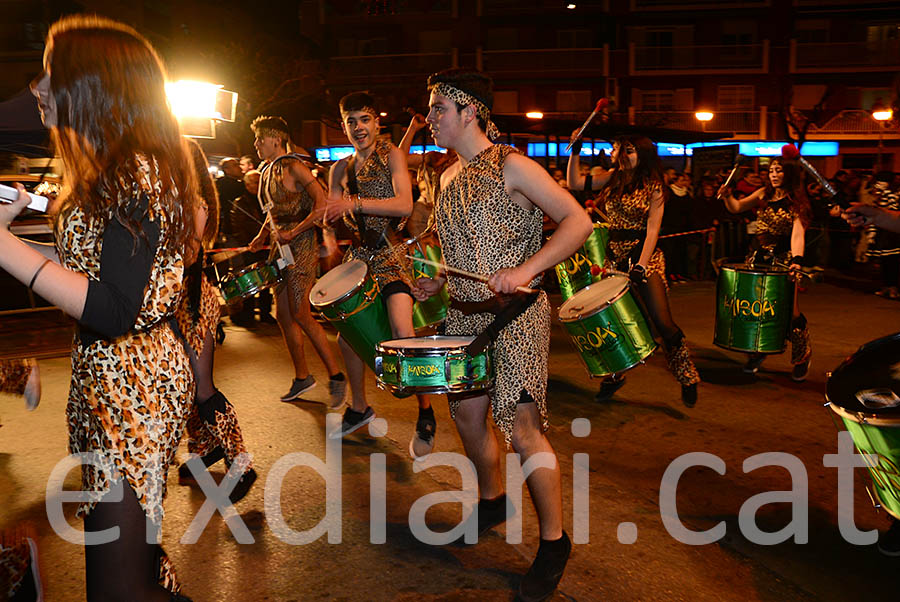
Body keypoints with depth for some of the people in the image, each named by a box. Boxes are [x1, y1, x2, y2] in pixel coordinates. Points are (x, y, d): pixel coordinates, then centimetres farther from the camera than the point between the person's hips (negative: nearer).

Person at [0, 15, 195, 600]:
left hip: (132, 384, -10)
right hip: (110, 377, 10)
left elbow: (114, 311, -25)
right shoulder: (121, 168, 14)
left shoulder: (138, 171, -18)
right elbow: (93, 271, 13)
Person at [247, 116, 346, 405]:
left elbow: (323, 204, -18)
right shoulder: (266, 171, 16)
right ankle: (302, 377, 21)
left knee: (300, 314, -12)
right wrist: (262, 236, 9)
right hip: (280, 245, 9)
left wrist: (293, 232, -21)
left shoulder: (293, 167, -10)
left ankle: (336, 376, -2)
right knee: (282, 314, 9)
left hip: (301, 244, -9)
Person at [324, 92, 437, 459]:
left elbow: (405, 205, -19)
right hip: (359, 253, 7)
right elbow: (332, 215, 20)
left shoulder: (391, 154, -4)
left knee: (403, 334, -22)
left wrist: (355, 203, -26)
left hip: (392, 252, -6)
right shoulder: (340, 169, 13)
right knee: (346, 334, 11)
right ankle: (359, 408, 33)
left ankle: (426, 415, -4)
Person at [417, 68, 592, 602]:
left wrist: (527, 269, -27)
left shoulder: (511, 165, -12)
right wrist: (440, 280, 9)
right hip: (466, 313, 8)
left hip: (516, 315, -8)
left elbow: (579, 221, -16)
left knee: (522, 429, -8)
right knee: (467, 414, 15)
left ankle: (554, 541, 9)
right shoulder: (450, 178, 13)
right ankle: (493, 501, 39)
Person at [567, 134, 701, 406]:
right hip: (614, 255, 5)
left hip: (644, 255, -5)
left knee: (663, 323, -9)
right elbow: (575, 183, 9)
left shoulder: (653, 187, -4)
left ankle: (688, 379, 8)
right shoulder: (613, 178, 10)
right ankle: (614, 375, 26)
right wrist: (575, 152, 2)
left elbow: (652, 230, -12)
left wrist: (640, 266, -21)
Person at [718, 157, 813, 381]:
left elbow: (797, 233, -20)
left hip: (782, 259, -4)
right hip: (758, 256, 4)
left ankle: (802, 357, 16)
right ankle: (757, 351, 21)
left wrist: (796, 259, -35)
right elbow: (737, 207, 11)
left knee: (790, 312, -5)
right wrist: (727, 196, -11)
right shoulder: (764, 194, 8)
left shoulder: (798, 203, -7)